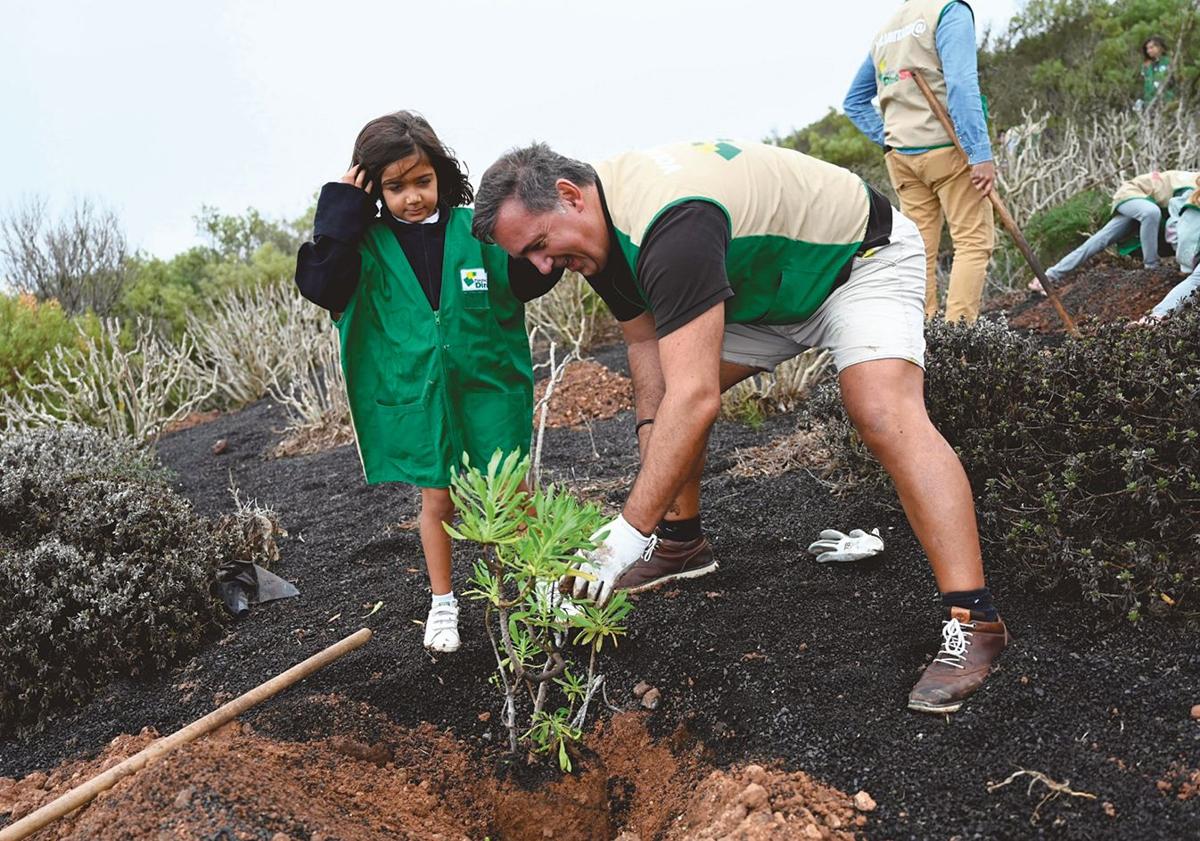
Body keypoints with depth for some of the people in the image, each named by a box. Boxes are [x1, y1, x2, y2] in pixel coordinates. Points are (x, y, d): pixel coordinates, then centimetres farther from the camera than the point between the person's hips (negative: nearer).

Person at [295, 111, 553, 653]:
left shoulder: (476, 228, -3)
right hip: (417, 395, 1)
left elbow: (526, 279, -2)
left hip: (486, 386, 0)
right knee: (436, 501, 14)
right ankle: (443, 603, 33)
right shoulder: (369, 244, -3)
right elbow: (321, 286, -17)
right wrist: (341, 210, -17)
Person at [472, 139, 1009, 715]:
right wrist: (651, 430, -17)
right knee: (664, 389, 5)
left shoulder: (669, 222, -40)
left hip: (862, 257, -9)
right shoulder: (600, 224, -9)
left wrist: (631, 530, -43)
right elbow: (647, 342, 0)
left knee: (884, 414, -30)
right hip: (765, 286, 9)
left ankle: (972, 619, -25)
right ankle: (681, 542, 22)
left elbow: (695, 396, -45)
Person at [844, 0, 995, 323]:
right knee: (973, 240, -3)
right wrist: (981, 153, -19)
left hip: (901, 157, 7)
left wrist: (887, 139, 15)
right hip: (947, 149, -7)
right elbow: (961, 85, -17)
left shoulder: (886, 30, 18)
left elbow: (854, 102, 22)